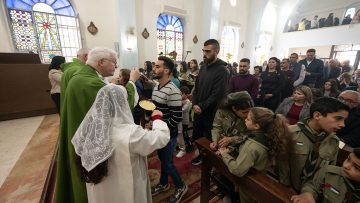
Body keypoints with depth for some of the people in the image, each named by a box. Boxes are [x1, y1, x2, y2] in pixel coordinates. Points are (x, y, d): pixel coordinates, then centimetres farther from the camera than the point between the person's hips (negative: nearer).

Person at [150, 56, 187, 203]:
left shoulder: (173, 91, -24)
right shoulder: (156, 87, 4)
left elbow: (177, 117, -25)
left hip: (168, 134, -8)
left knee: (167, 163, 8)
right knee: (162, 159, 23)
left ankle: (181, 186, 35)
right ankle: (163, 184, 47)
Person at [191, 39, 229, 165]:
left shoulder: (222, 71, -15)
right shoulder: (203, 67, 7)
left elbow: (217, 95, -20)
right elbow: (196, 87, 8)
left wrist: (202, 107, -16)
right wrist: (195, 104, -5)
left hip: (211, 113, -7)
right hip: (198, 110, 7)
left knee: (209, 139, 10)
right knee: (196, 136, 18)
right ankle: (201, 154, 42)